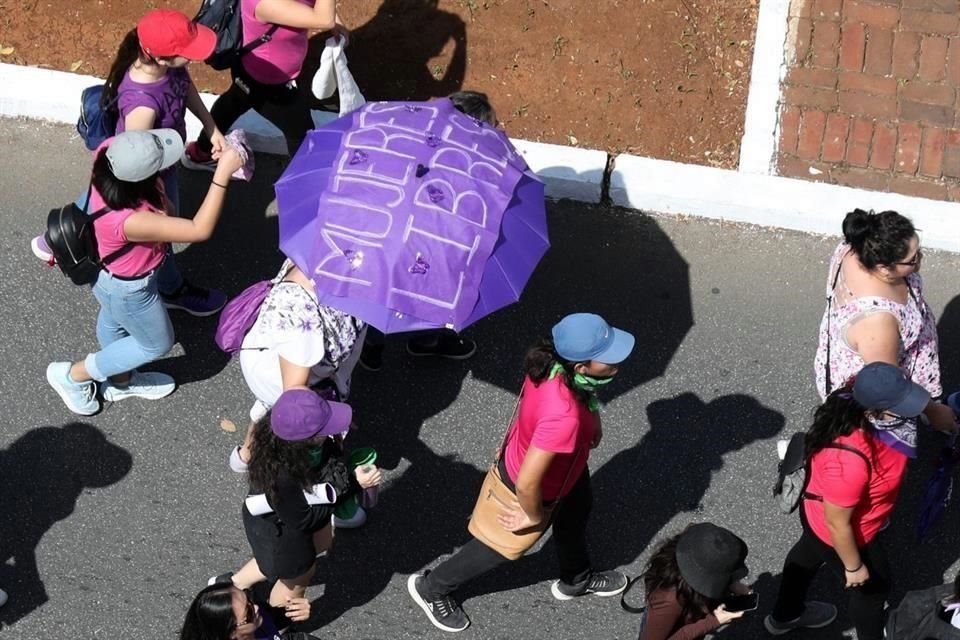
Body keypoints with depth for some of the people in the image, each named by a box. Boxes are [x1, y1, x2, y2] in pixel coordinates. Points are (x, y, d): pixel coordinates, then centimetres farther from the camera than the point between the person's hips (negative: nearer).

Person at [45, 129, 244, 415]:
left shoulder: (109, 150, -31)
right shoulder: (127, 221, -49)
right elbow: (200, 230, -44)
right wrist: (223, 173, -49)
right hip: (127, 288, -7)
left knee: (113, 321, 34)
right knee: (157, 343, 22)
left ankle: (120, 380, 63)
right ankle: (72, 375, 35)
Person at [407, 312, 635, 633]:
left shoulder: (556, 361, -26)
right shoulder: (564, 417, -49)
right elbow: (526, 483, -41)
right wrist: (535, 516, -20)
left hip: (551, 457, 7)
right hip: (536, 485, -7)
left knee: (577, 506, 33)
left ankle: (577, 580, 64)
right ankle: (431, 588, 46)